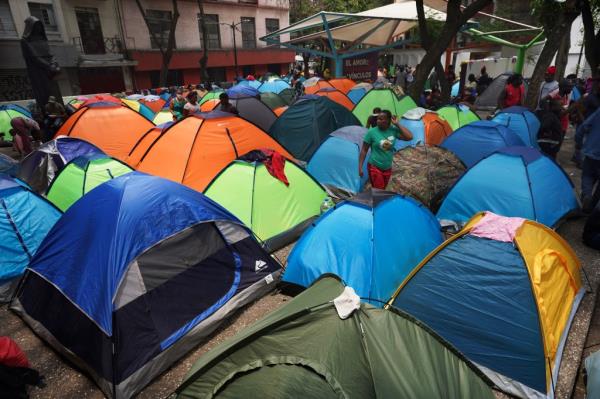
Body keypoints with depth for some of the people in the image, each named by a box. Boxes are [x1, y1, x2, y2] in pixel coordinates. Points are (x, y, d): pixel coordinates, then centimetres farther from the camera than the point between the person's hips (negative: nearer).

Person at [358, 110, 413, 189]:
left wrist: (397, 124, -10)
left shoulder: (393, 130, -3)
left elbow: (409, 137, -11)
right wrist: (360, 167, -12)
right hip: (374, 167, -4)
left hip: (387, 168, 5)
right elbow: (364, 150, -8)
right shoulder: (372, 132, -13)